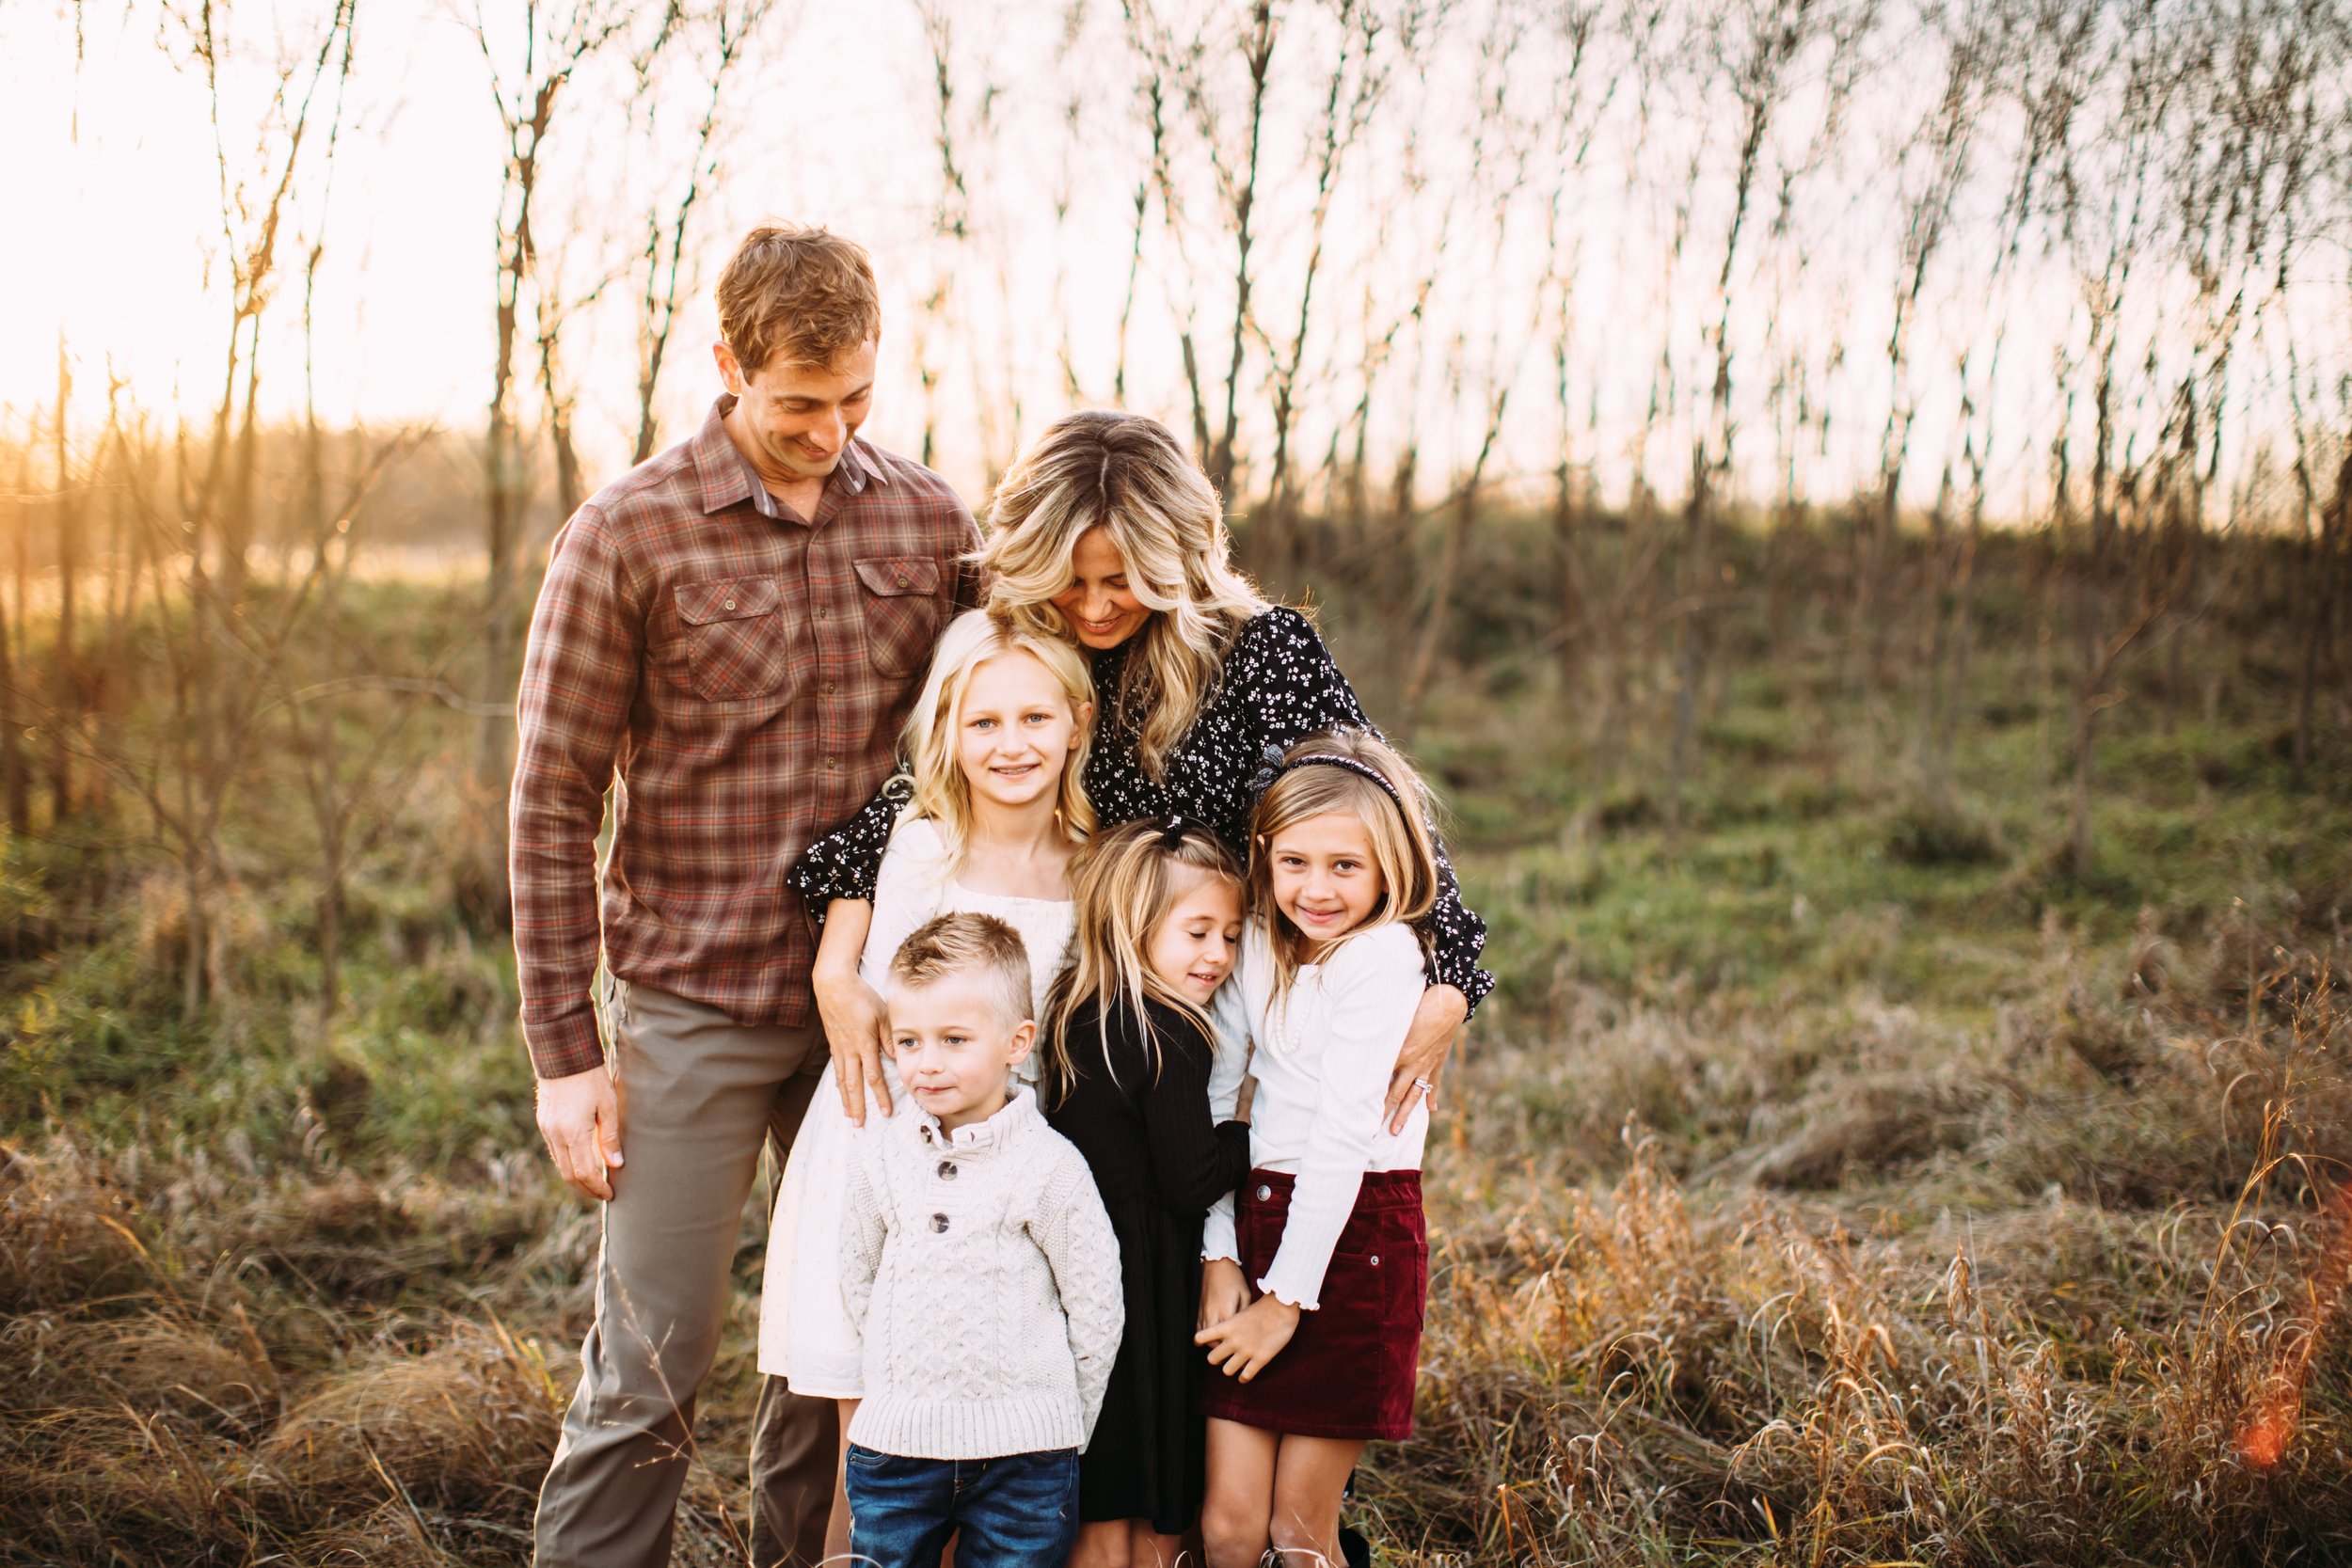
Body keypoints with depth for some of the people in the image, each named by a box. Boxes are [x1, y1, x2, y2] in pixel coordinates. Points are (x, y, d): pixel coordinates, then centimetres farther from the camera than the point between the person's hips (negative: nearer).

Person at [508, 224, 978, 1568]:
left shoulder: (931, 520, 4)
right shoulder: (629, 535, -7)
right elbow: (553, 807, -4)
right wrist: (565, 1050, -6)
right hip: (691, 1004, -3)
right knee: (653, 1357, 1)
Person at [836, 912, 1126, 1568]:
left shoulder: (1048, 1166, -10)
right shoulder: (879, 1157, 1)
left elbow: (1096, 1307, -3)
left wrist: (1064, 1428, 2)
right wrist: (898, 1380, 12)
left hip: (1023, 1456, -3)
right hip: (894, 1440, 3)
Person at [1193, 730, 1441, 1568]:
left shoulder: (1381, 954, -13)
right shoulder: (1258, 944, 8)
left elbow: (1343, 1135, -16)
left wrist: (1288, 1298, -14)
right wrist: (1219, 1254, -3)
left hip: (1353, 1236, -5)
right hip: (1256, 1219, 5)